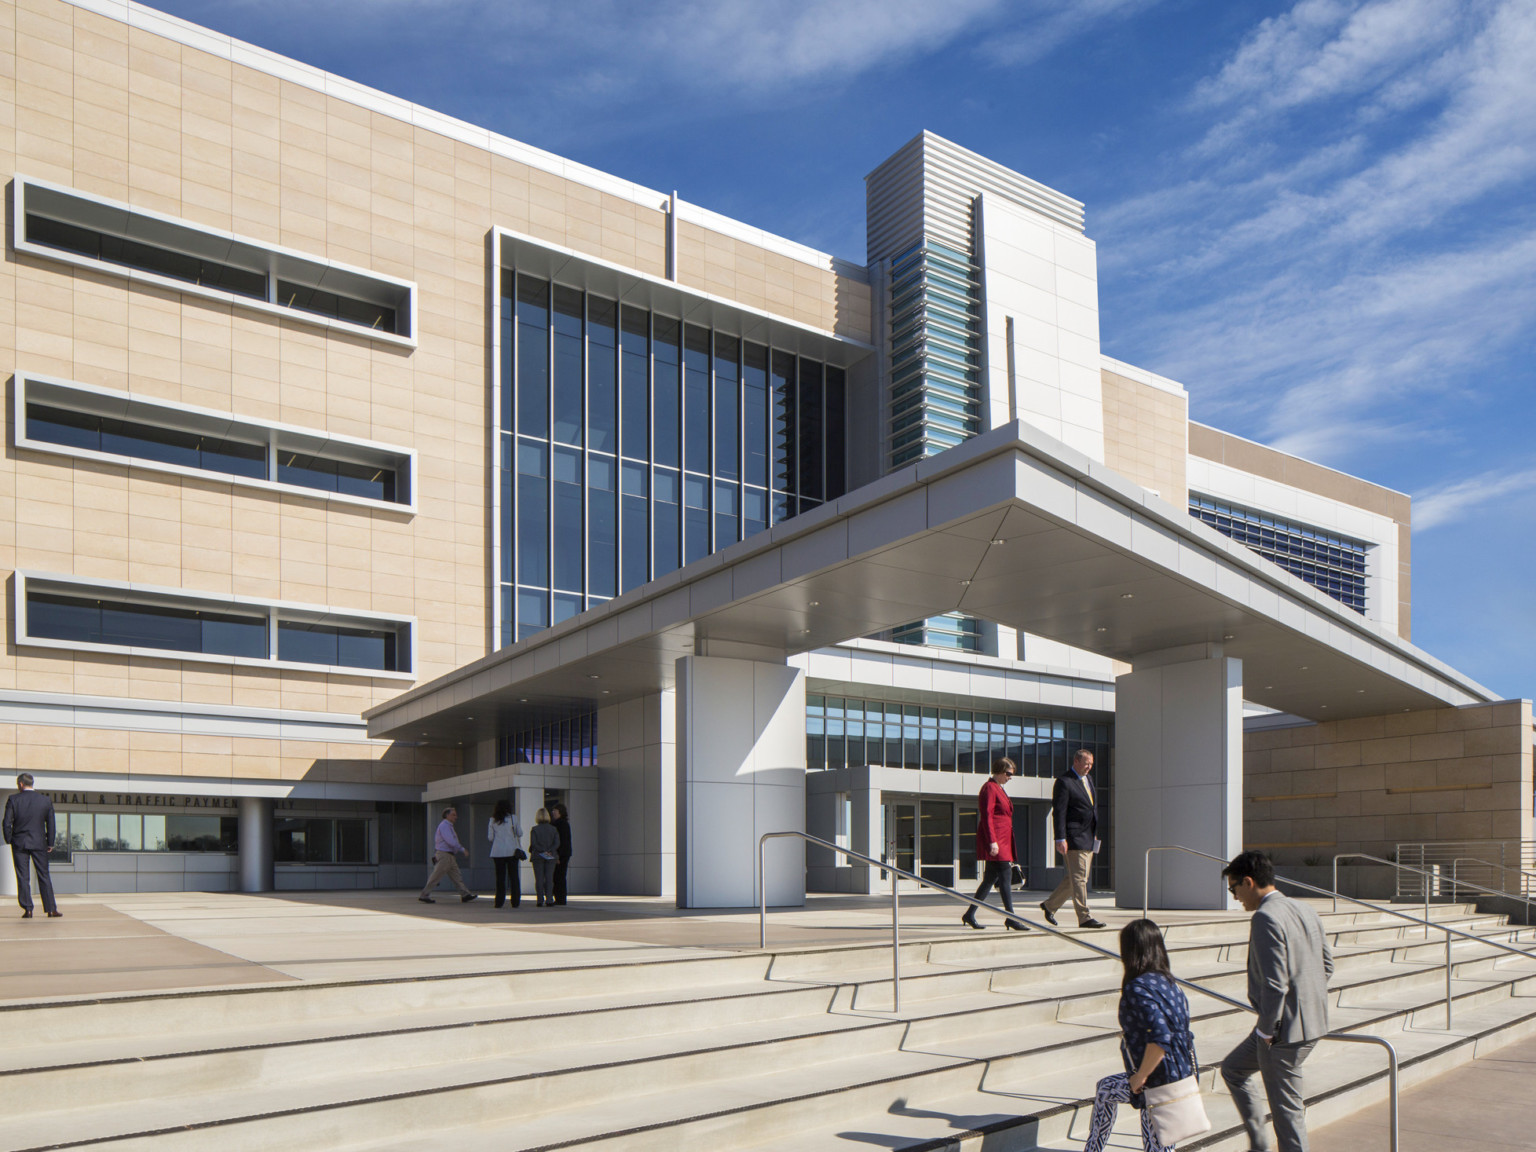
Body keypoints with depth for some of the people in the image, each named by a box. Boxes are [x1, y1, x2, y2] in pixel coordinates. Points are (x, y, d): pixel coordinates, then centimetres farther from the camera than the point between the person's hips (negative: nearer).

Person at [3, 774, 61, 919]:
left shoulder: (13, 800, -4)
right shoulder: (46, 801, 2)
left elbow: (7, 823, -6)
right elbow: (51, 824, 4)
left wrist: (8, 840, 7)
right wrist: (50, 843, 11)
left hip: (19, 843, -1)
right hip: (39, 843, 1)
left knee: (23, 877, 3)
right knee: (44, 876, 6)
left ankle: (27, 909, 1)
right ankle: (51, 908, 4)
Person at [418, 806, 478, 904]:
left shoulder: (448, 826, 18)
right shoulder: (444, 826, -13)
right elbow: (451, 841, -22)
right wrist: (463, 849, -19)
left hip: (450, 856, 10)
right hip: (444, 855, -10)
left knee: (456, 876, 6)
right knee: (436, 877, -5)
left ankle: (465, 895, 4)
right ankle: (424, 896, 2)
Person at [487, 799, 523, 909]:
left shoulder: (492, 820, 3)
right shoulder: (513, 818, -2)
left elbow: (490, 837, 4)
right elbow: (520, 833, 1)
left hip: (497, 851, 1)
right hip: (512, 850, -1)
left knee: (500, 877, 6)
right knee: (514, 876, 4)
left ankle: (499, 901, 5)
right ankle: (515, 902, 2)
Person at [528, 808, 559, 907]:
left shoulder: (534, 829, -4)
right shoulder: (553, 829, 3)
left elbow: (533, 844, -12)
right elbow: (557, 843, -5)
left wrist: (542, 851, -10)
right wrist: (549, 851, -10)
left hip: (538, 857, -2)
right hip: (551, 857, 2)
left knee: (539, 879, 3)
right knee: (549, 878, 5)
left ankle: (540, 901, 1)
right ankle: (549, 900, -2)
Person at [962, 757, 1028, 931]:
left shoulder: (1000, 789, 22)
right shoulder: (989, 788, -9)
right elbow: (987, 816, -16)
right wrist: (992, 841, -23)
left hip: (1003, 840, 10)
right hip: (995, 840, -10)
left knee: (991, 878, 9)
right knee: (1004, 875, -11)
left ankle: (969, 915, 14)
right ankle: (1011, 918, -11)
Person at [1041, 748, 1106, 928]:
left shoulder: (1087, 779, 17)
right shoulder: (1064, 781, -11)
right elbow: (1059, 812, -15)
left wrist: (1095, 833, 21)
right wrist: (1060, 839, -20)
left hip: (1088, 838, 9)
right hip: (1074, 838, -9)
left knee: (1077, 878, 13)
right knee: (1078, 878, -7)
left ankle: (1050, 905, 26)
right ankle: (1084, 917, -4)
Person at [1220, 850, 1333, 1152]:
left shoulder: (1266, 918, -20)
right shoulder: (1305, 910, 8)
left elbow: (1275, 983, -24)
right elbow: (1326, 963, 16)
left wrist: (1265, 1030, -14)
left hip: (1285, 1029, -10)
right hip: (1312, 1022, 10)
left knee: (1286, 1108, 4)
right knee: (1233, 1068, 22)